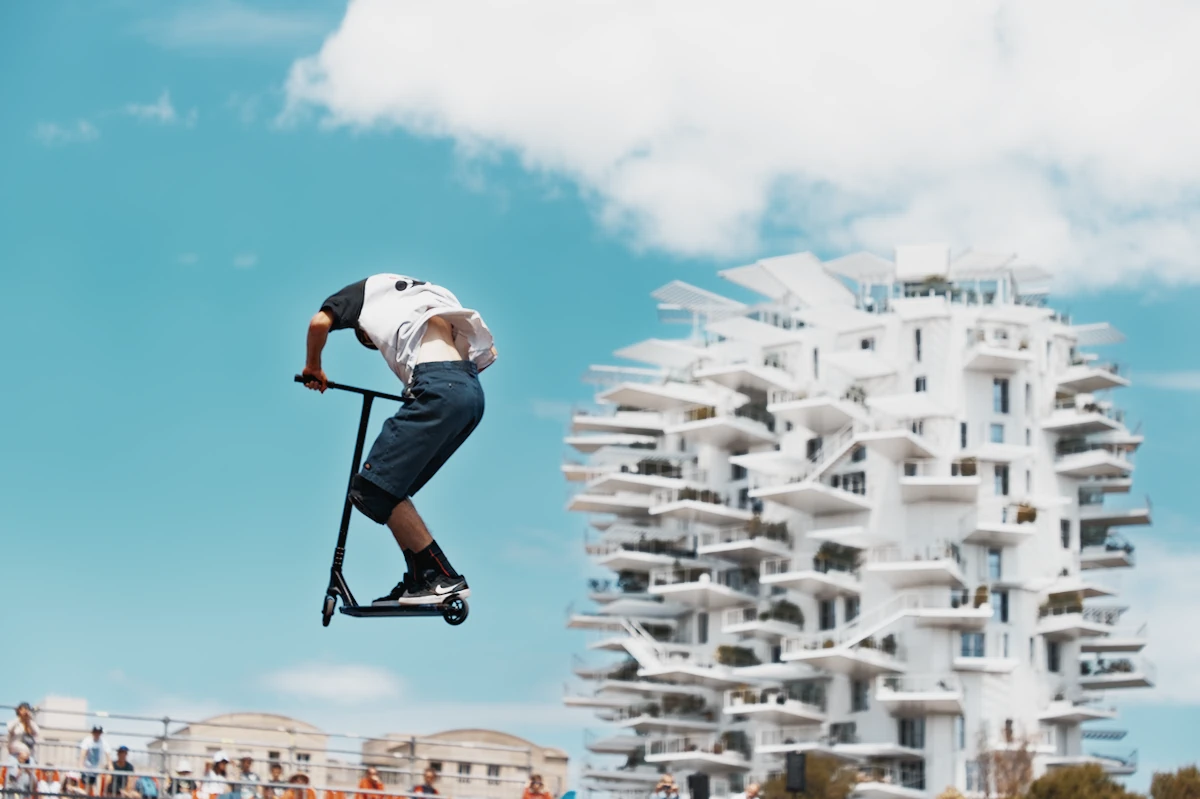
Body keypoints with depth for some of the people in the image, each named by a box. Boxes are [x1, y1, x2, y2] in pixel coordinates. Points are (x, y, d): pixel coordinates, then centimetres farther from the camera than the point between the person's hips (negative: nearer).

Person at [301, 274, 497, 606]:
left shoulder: (368, 290, 20)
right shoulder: (422, 295, 35)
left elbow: (319, 323, 1)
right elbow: (488, 351, 28)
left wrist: (313, 367, 19)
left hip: (437, 391, -8)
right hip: (471, 394, 8)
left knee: (371, 490, -7)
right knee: (389, 490, 14)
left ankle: (442, 577, -9)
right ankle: (419, 581, 9)